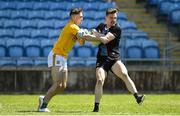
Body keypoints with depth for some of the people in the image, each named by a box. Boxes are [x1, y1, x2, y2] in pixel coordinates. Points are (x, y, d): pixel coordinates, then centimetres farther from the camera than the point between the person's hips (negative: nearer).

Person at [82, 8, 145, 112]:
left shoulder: (117, 28, -5)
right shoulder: (101, 26, 12)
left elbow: (105, 40, -17)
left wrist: (97, 35, -7)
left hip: (114, 58, -3)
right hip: (101, 59, 3)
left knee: (125, 74, -26)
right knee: (99, 80, -15)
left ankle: (137, 97, -32)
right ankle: (96, 107, -10)